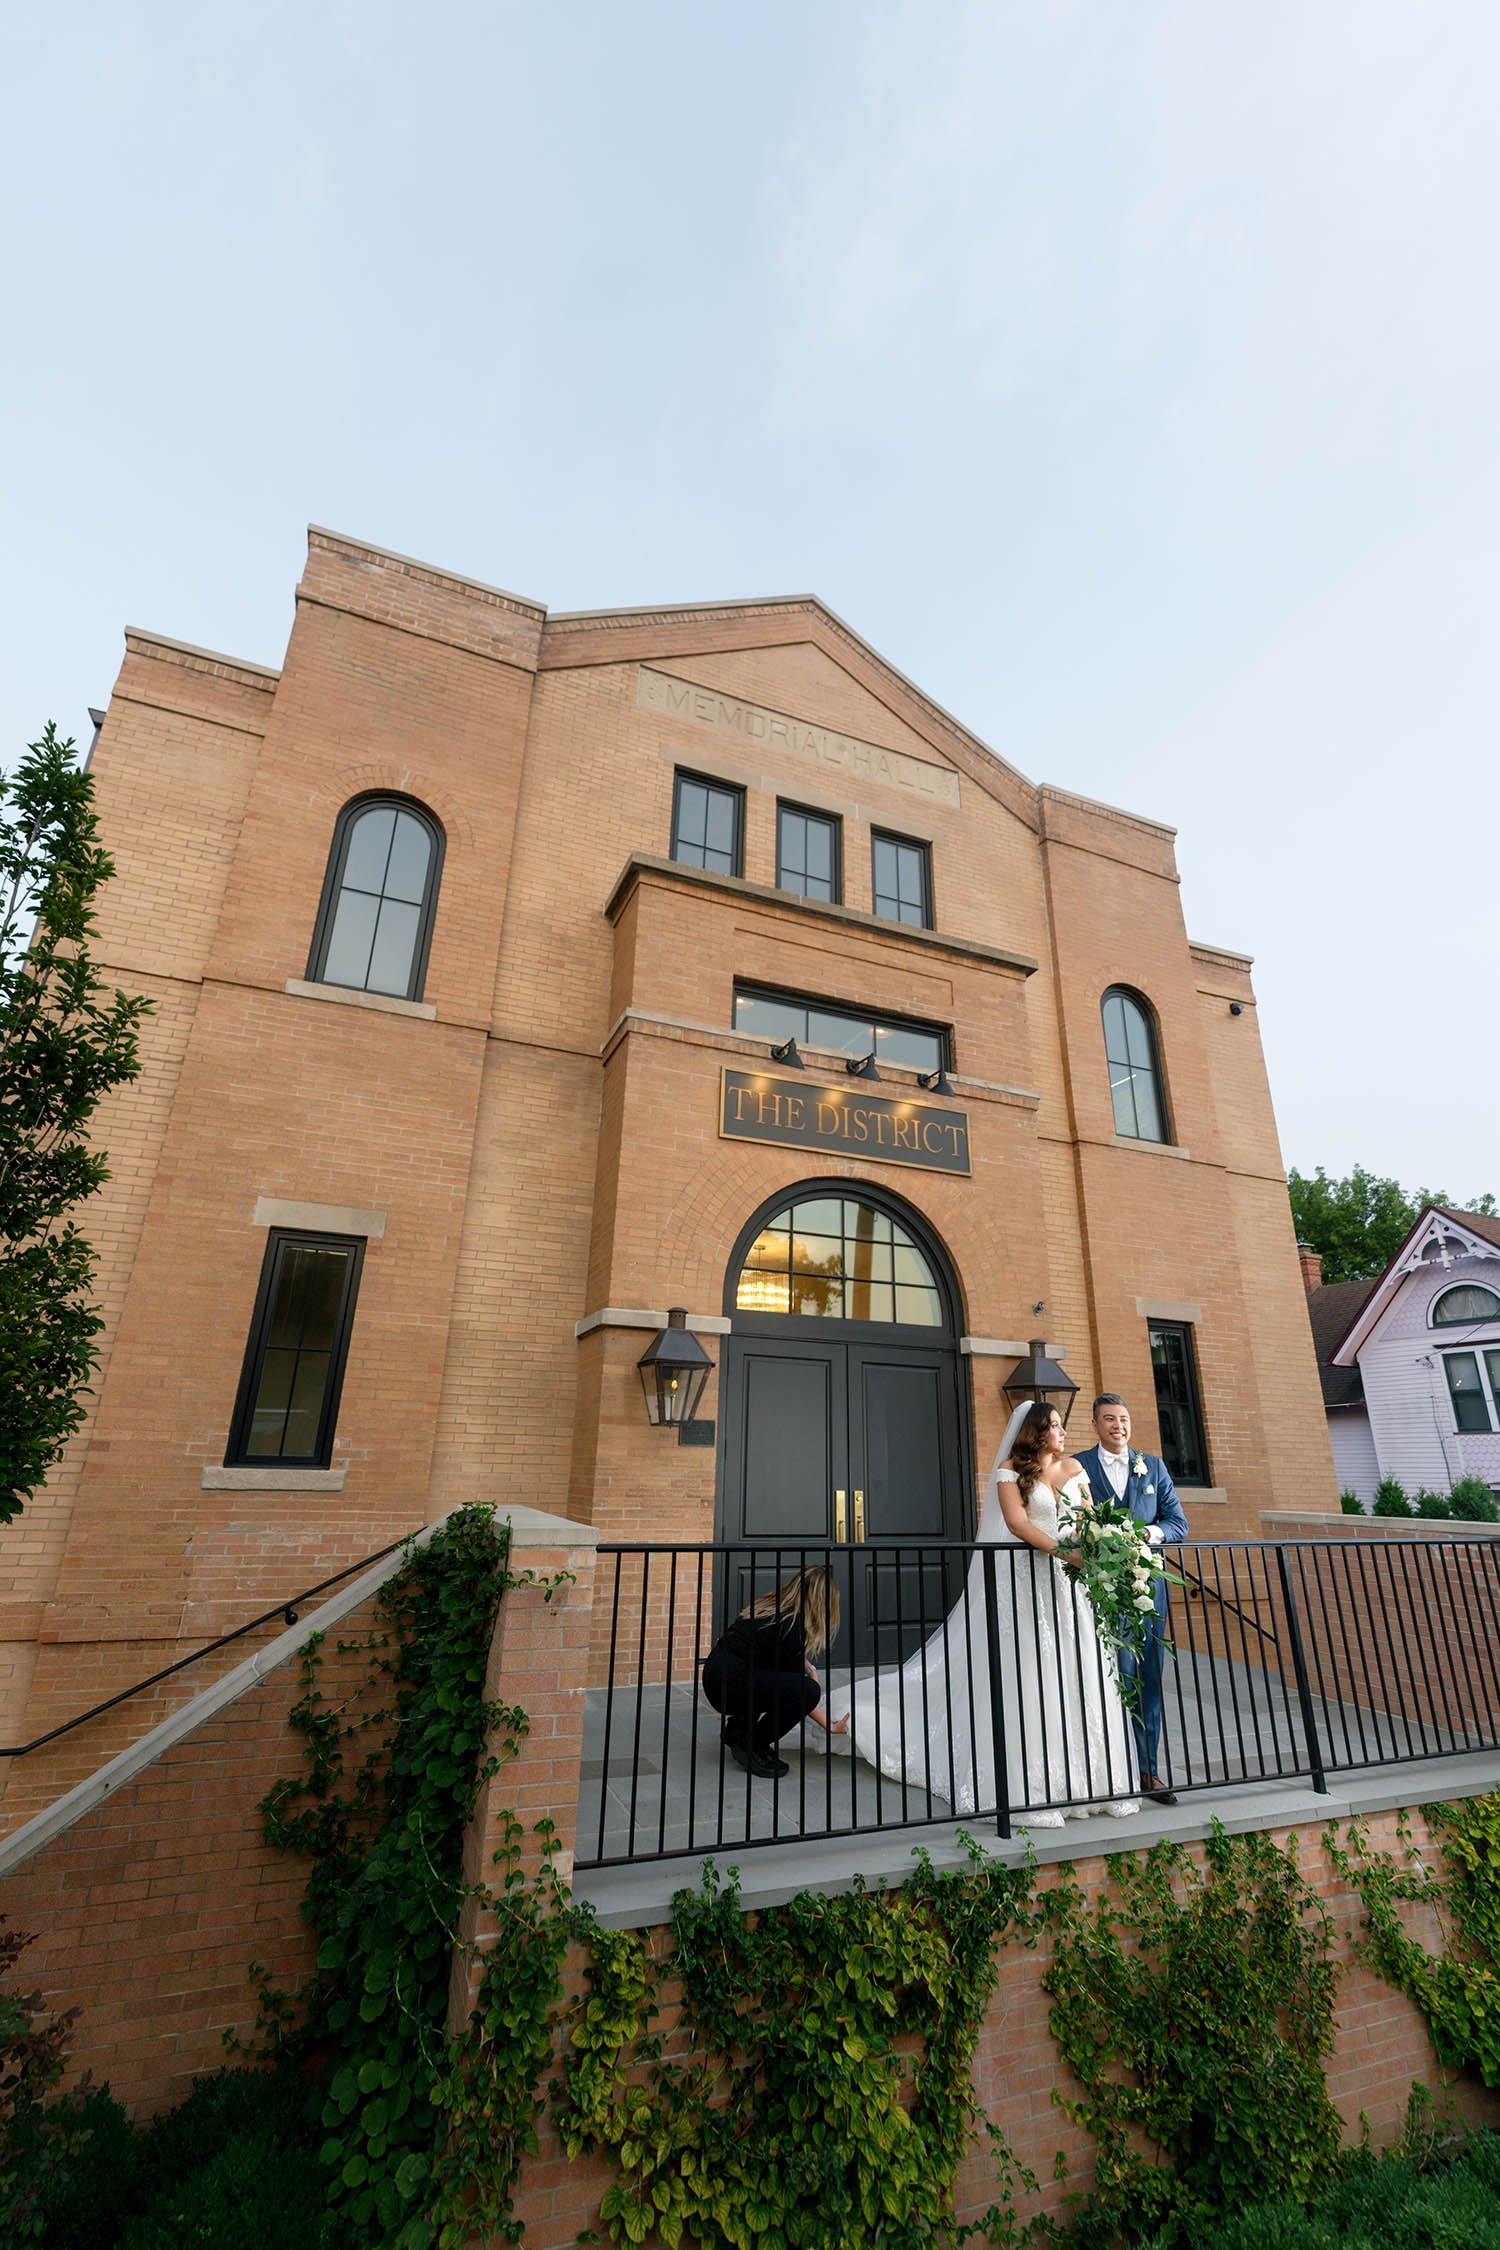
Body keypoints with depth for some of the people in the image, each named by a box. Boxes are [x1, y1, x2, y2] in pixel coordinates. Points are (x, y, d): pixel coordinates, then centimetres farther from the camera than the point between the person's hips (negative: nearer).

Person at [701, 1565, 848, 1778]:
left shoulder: (772, 1606, 9)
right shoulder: (791, 1626, -17)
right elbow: (801, 1694, -8)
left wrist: (809, 1669, 13)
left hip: (718, 1672, 10)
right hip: (729, 1683, -10)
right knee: (808, 1690, -18)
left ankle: (738, 1727, 18)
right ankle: (750, 1746, -3)